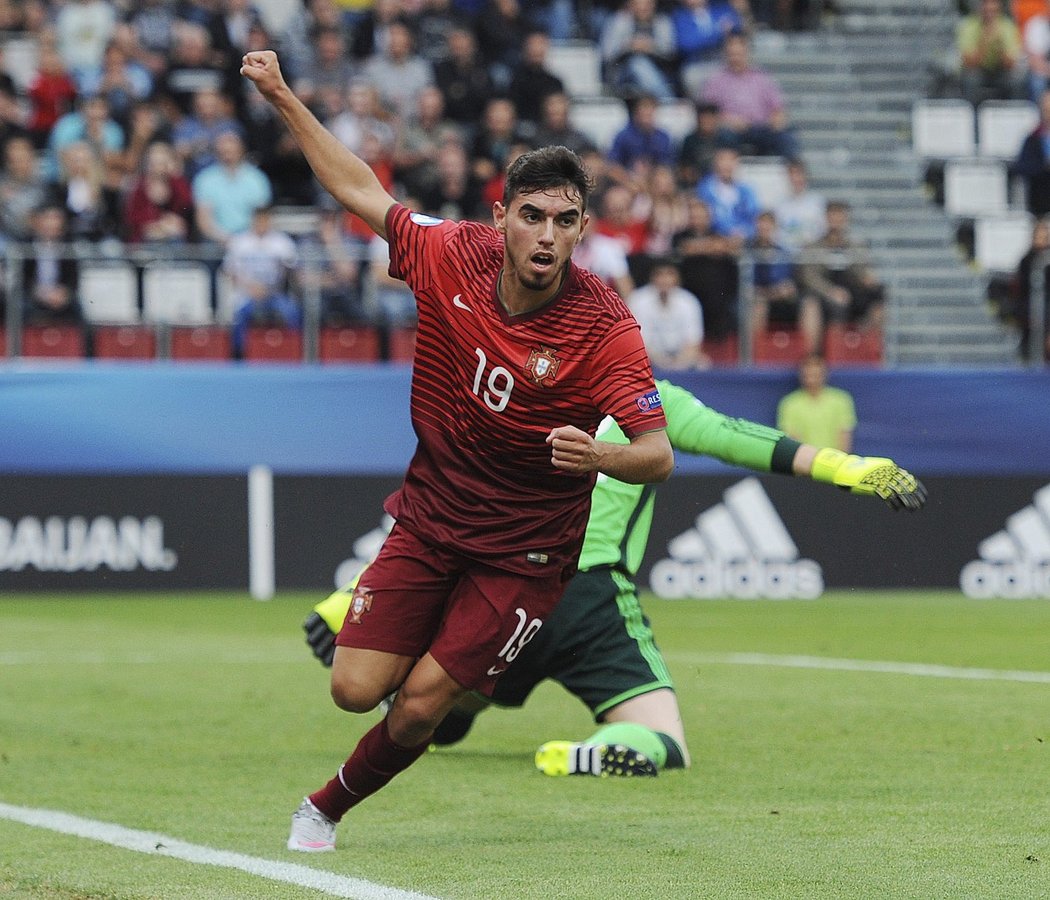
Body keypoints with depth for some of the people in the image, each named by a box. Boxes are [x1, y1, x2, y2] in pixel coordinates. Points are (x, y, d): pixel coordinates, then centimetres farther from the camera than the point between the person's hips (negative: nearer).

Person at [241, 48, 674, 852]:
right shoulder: (452, 257, -11)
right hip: (429, 520, 3)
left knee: (419, 707, -7)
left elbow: (658, 455, -26)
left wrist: (599, 457, -49)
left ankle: (328, 806, 23)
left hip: (524, 551, -3)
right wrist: (285, 99, 7)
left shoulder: (605, 328, -22)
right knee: (356, 688, -8)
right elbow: (362, 192, 6)